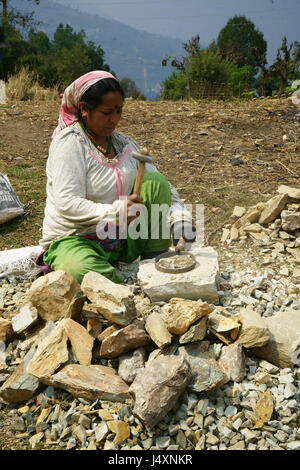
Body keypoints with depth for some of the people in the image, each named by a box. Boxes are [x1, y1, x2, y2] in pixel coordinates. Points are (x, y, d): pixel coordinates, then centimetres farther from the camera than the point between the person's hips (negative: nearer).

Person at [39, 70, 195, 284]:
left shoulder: (124, 143, 7)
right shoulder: (69, 143, -12)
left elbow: (163, 186, 6)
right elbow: (67, 204, -23)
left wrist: (180, 216, -13)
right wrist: (114, 212, -37)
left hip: (120, 239, 6)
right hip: (74, 239, -5)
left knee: (155, 181, -11)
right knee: (81, 272, -40)